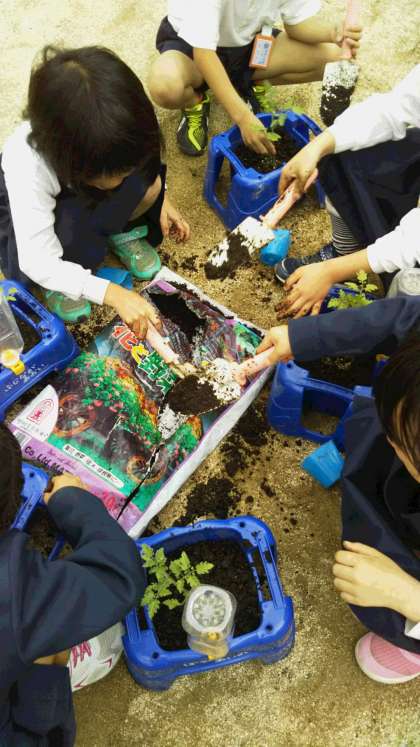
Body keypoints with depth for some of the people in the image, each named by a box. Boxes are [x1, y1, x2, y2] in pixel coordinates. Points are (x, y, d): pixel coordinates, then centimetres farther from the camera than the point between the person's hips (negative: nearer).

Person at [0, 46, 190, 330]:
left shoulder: (105, 140, -31)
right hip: (26, 211, -3)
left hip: (84, 199, 4)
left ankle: (120, 232, 4)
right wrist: (113, 293, -49)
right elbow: (38, 263, -41)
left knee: (149, 186, -26)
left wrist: (161, 199, -14)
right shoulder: (29, 167, -43)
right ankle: (63, 281, -6)